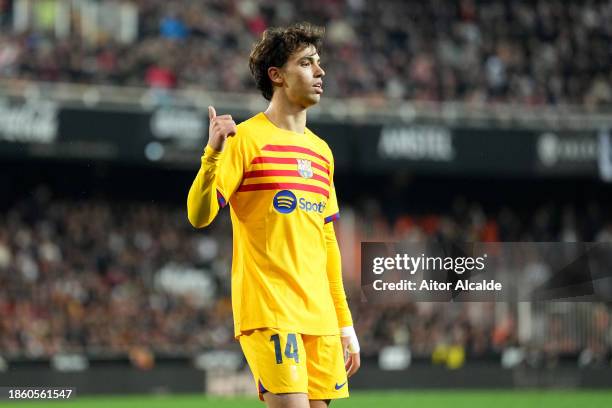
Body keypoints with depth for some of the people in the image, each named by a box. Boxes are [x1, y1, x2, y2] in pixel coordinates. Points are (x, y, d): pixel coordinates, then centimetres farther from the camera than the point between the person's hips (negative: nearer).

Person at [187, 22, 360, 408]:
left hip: (319, 315, 7)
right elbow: (199, 216, -11)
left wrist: (345, 323, 20)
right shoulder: (247, 138, -3)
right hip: (268, 311, -7)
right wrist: (214, 154, -27)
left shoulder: (321, 152, 17)